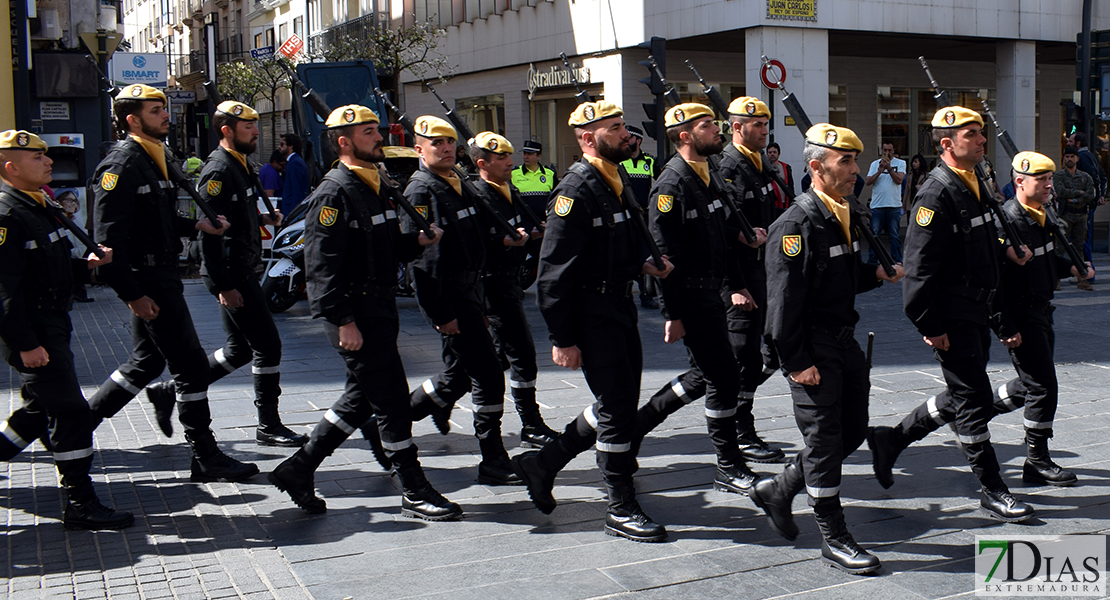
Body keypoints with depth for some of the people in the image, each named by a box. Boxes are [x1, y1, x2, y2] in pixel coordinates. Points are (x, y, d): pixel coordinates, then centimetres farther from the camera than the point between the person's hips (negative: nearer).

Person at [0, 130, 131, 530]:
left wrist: (86, 264, 3)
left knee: (41, 410, 18)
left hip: (51, 326, 10)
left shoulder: (37, 207, 14)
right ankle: (80, 505, 1)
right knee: (70, 412, -7)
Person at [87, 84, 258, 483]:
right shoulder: (122, 165, -15)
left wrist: (196, 226, 9)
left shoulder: (152, 159, 15)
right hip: (148, 281, -10)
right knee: (190, 364, -5)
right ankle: (206, 458, 4)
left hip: (162, 277, 10)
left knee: (147, 363, 18)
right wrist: (132, 293, -22)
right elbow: (109, 237, -20)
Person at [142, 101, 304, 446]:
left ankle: (170, 392, 24)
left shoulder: (240, 166, 16)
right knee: (267, 345, -5)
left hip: (242, 272, 10)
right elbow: (208, 230, -21)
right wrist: (223, 286, -23)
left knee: (240, 350, 15)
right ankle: (268, 427, 5)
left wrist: (262, 219, 11)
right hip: (231, 274, -10)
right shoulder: (218, 170, -15)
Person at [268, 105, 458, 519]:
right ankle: (415, 493, 6)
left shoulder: (377, 186, 15)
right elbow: (321, 265, -19)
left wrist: (417, 241, 4)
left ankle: (299, 468, 26)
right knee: (391, 400, -4)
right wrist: (344, 322, -22)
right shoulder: (333, 194, -14)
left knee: (361, 399, 15)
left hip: (379, 309, 10)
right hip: (354, 312, -10)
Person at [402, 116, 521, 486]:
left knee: (459, 375, 19)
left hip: (471, 291, 9)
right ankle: (493, 465, 2)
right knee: (488, 378, -8)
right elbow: (421, 257, -17)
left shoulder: (461, 185, 14)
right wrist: (441, 313, -20)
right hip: (449, 298, -9)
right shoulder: (420, 191, -12)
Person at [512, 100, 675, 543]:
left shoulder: (618, 182, 13)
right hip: (591, 315, -9)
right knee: (616, 408, -3)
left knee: (619, 404, 15)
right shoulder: (575, 190, -16)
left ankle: (543, 462, 29)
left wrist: (642, 265, 6)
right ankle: (621, 510, 10)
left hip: (620, 307, 9)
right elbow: (555, 271, -19)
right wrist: (562, 338, -20)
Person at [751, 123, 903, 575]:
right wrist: (796, 362, -21)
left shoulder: (845, 217, 12)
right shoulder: (797, 224, -17)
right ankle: (833, 538, 12)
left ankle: (778, 491, 30)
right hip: (813, 350, -9)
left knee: (852, 433, 15)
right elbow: (783, 297, -20)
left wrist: (876, 274, 7)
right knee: (824, 440, 0)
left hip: (844, 341, 9)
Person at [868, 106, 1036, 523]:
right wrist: (929, 326, -20)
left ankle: (891, 439, 29)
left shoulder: (980, 186, 13)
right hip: (951, 317, -9)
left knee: (963, 398, 16)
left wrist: (1003, 316, 21)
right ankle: (992, 491, 10)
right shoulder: (937, 194, -16)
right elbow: (919, 266, -20)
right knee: (976, 400, -2)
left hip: (977, 312, 9)